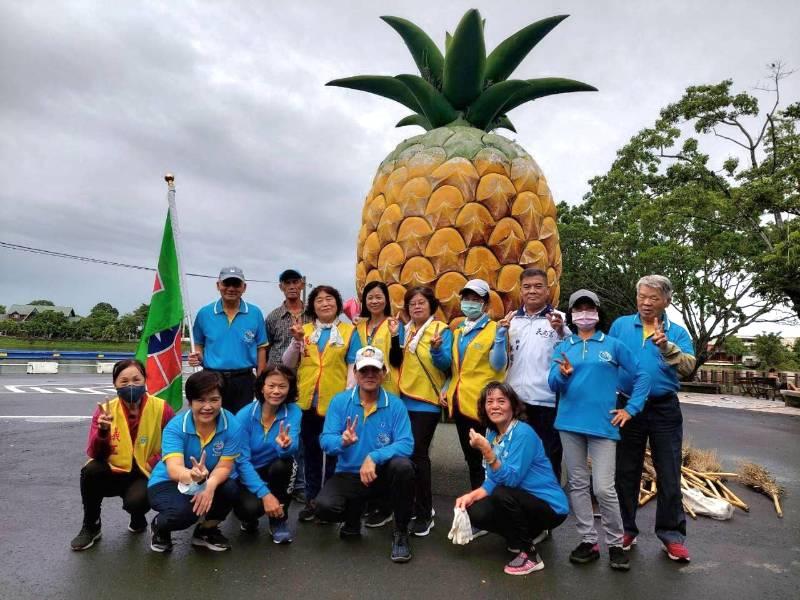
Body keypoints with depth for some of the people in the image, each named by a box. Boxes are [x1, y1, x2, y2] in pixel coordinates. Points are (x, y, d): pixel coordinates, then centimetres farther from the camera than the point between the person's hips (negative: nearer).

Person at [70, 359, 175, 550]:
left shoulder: (161, 409, -12)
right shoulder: (105, 410, -7)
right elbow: (95, 455, -10)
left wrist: (154, 463, -17)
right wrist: (103, 431, -28)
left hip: (146, 476, -2)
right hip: (115, 473, 3)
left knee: (135, 500, -32)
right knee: (90, 470, -27)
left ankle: (138, 519, 10)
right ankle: (91, 527, -2)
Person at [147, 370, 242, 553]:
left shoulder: (231, 425, -20)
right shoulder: (175, 427, -24)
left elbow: (224, 467, -19)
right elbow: (174, 469, -37)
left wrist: (210, 485, -41)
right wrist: (194, 476, -61)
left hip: (208, 483, 2)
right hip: (166, 483, -2)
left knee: (230, 489, -29)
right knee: (185, 512, -33)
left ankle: (206, 530, 4)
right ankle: (159, 526, 6)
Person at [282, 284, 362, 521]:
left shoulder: (349, 331, 0)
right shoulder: (305, 331, 7)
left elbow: (353, 367, -2)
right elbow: (288, 364, 5)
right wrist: (296, 341, -11)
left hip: (336, 402, -3)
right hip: (307, 401, 3)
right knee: (311, 451, 14)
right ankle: (311, 499, 27)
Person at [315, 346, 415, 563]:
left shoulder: (395, 404, -8)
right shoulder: (340, 401, -4)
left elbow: (406, 444, -18)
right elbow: (325, 440, -11)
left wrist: (373, 457, -32)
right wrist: (343, 441, -34)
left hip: (382, 474, -1)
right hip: (349, 474, 1)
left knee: (402, 466, -33)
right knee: (324, 506, -27)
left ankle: (400, 532, -8)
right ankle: (353, 518, 13)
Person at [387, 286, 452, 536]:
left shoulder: (442, 330, -5)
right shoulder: (405, 331, 11)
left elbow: (446, 364, -14)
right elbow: (395, 363, 6)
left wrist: (436, 348, -33)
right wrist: (395, 338, -8)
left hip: (426, 401, -6)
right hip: (404, 399, 6)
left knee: (418, 453, -6)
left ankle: (424, 514, 7)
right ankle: (414, 506, 28)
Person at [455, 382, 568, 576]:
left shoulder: (523, 433, -22)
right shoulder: (493, 435, 2)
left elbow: (510, 479, -29)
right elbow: (492, 481, 3)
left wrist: (486, 451, -39)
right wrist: (471, 496, -13)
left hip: (550, 507, -7)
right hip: (522, 503, 8)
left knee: (502, 494, -31)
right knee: (474, 513, -8)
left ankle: (529, 555, -9)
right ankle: (526, 534, 15)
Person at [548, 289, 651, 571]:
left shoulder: (613, 345, 3)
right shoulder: (563, 347, 8)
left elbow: (642, 376, 6)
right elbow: (552, 384, 1)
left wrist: (631, 409, 0)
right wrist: (563, 374, -21)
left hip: (602, 424, -3)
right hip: (570, 423, 3)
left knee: (604, 488, -5)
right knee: (578, 484, 9)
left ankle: (615, 544, 16)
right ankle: (588, 541, 23)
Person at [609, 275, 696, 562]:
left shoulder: (677, 333, 2)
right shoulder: (620, 325, 4)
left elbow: (688, 367, -14)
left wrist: (667, 346, -30)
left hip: (665, 409, 0)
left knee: (669, 474, 6)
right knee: (626, 472, 11)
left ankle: (671, 534, 22)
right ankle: (625, 529, 25)